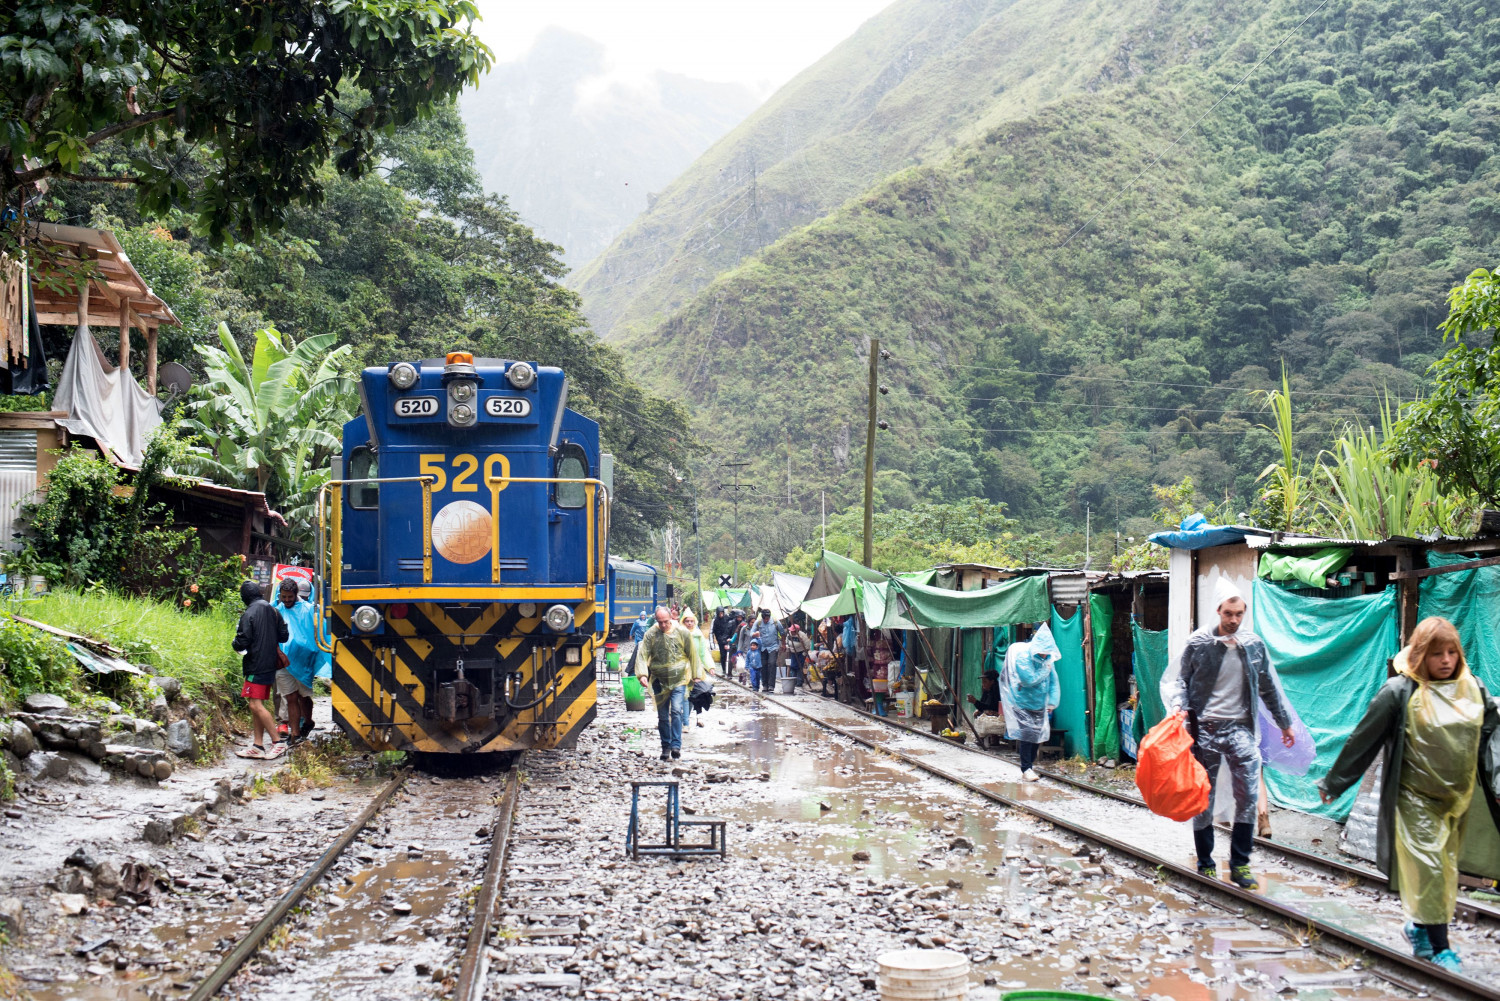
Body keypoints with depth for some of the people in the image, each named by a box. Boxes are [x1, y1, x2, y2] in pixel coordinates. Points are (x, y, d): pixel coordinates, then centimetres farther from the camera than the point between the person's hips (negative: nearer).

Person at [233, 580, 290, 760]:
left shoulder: (249, 614, -14)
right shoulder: (272, 610, 8)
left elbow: (242, 643, -16)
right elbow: (283, 636, 13)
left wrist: (236, 644, 6)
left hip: (256, 665, -8)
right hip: (270, 664, 8)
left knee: (256, 705, -7)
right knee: (257, 705, 13)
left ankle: (277, 743, -9)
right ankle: (258, 746, 14)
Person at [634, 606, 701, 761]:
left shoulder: (682, 632, -4)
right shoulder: (650, 634, -3)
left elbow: (692, 655, 5)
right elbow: (643, 655, -7)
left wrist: (695, 675, 8)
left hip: (679, 679, -2)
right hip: (659, 681, 2)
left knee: (676, 710, -16)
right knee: (662, 716, 8)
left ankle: (676, 745, -16)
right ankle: (665, 746, 19)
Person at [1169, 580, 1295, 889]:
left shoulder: (1254, 645, 6)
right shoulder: (1199, 643, -2)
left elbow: (1269, 687, 17)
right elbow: (1183, 680, 5)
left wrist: (1284, 722, 23)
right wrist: (1179, 705, -14)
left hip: (1241, 728, 2)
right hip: (1205, 728, -2)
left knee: (1248, 796, -4)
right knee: (1203, 797, 3)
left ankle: (1240, 864, 6)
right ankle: (1205, 864, 14)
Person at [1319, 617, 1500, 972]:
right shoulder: (1400, 693, -10)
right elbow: (1363, 741, -5)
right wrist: (1333, 784, 1)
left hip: (1459, 798, 5)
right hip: (1416, 797, -5)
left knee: (1447, 867, 11)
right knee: (1427, 866, -7)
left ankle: (1420, 927, 28)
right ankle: (1439, 946, -1)